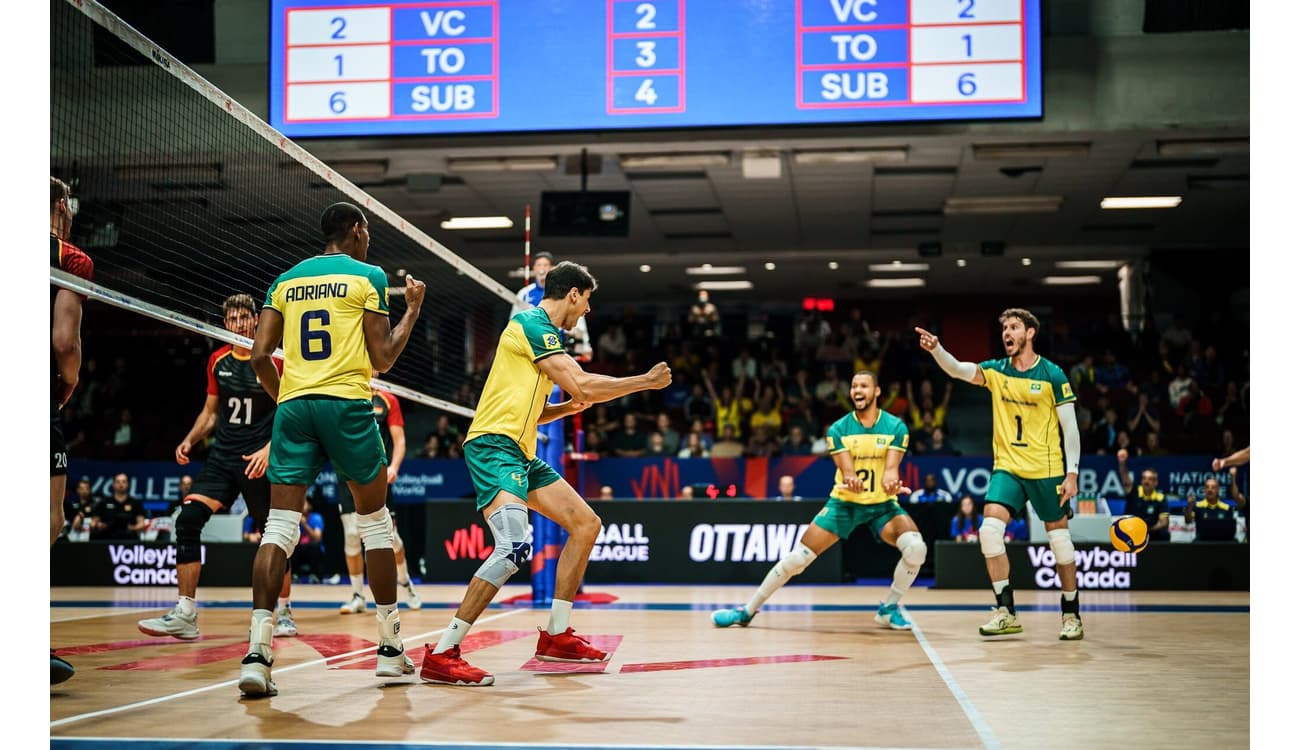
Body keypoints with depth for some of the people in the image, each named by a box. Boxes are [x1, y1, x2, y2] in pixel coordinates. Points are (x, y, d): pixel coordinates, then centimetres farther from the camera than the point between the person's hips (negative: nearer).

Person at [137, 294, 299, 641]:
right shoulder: (217, 361, 9)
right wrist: (189, 440, 5)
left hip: (260, 460, -4)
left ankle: (283, 613, 23)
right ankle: (184, 615, -12)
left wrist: (270, 448, -18)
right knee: (188, 518, -13)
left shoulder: (274, 360, -5)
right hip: (222, 456, 4)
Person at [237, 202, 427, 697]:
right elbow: (381, 360, 2)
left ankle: (257, 652, -16)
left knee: (280, 525, -2)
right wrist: (413, 309, 14)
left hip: (293, 404, 3)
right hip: (347, 403, -3)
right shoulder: (368, 276, 4)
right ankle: (390, 648, 16)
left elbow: (260, 355, 8)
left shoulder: (286, 280, 16)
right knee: (375, 520, 10)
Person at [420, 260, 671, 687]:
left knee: (587, 524, 11)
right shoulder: (531, 324, -9)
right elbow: (582, 384, -16)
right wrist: (646, 382, -5)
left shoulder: (540, 330, 22)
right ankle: (441, 655, -24)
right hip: (494, 445, -11)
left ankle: (556, 636, 16)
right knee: (514, 547, -27)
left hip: (521, 453, 11)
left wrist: (569, 407, 13)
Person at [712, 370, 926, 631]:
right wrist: (851, 481, -43)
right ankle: (748, 611, 7)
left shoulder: (896, 427, -8)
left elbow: (891, 467, -20)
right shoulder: (839, 429, -6)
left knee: (916, 547, -26)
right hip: (844, 502, 0)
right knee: (797, 557, -8)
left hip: (882, 504, 0)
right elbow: (846, 470, -17)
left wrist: (891, 482, -45)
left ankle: (888, 609, -3)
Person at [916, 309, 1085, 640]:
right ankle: (1006, 613, -7)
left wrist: (1072, 473, -8)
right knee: (989, 529, -14)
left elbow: (1070, 427, -3)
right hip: (1007, 467, 3)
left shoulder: (1053, 375, -4)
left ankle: (1071, 615, 19)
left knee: (1058, 538, 3)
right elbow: (958, 370, -11)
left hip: (1046, 470, -3)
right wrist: (936, 349, -30)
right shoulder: (996, 370, 5)